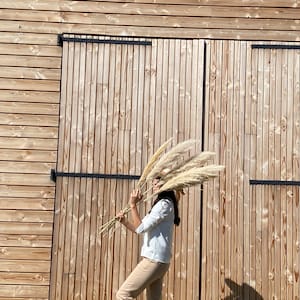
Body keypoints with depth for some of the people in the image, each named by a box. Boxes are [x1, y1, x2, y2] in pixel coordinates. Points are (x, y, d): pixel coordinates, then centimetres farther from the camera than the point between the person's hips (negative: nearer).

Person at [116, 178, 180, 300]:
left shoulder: (164, 204, -11)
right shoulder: (162, 204, 21)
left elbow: (141, 228, -16)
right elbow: (141, 229, 22)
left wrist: (133, 205, -14)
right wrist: (124, 221, 6)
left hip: (153, 260, -10)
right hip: (157, 260, 10)